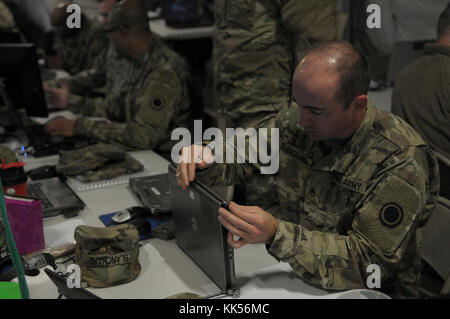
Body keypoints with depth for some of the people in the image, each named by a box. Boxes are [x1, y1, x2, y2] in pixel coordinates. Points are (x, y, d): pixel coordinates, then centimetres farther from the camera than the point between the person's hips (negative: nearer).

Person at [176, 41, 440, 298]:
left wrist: (277, 235, -37)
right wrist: (204, 158, -16)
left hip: (364, 292, -4)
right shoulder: (294, 121, -6)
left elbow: (369, 262, -26)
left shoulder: (400, 163, -23)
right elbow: (238, 155, 8)